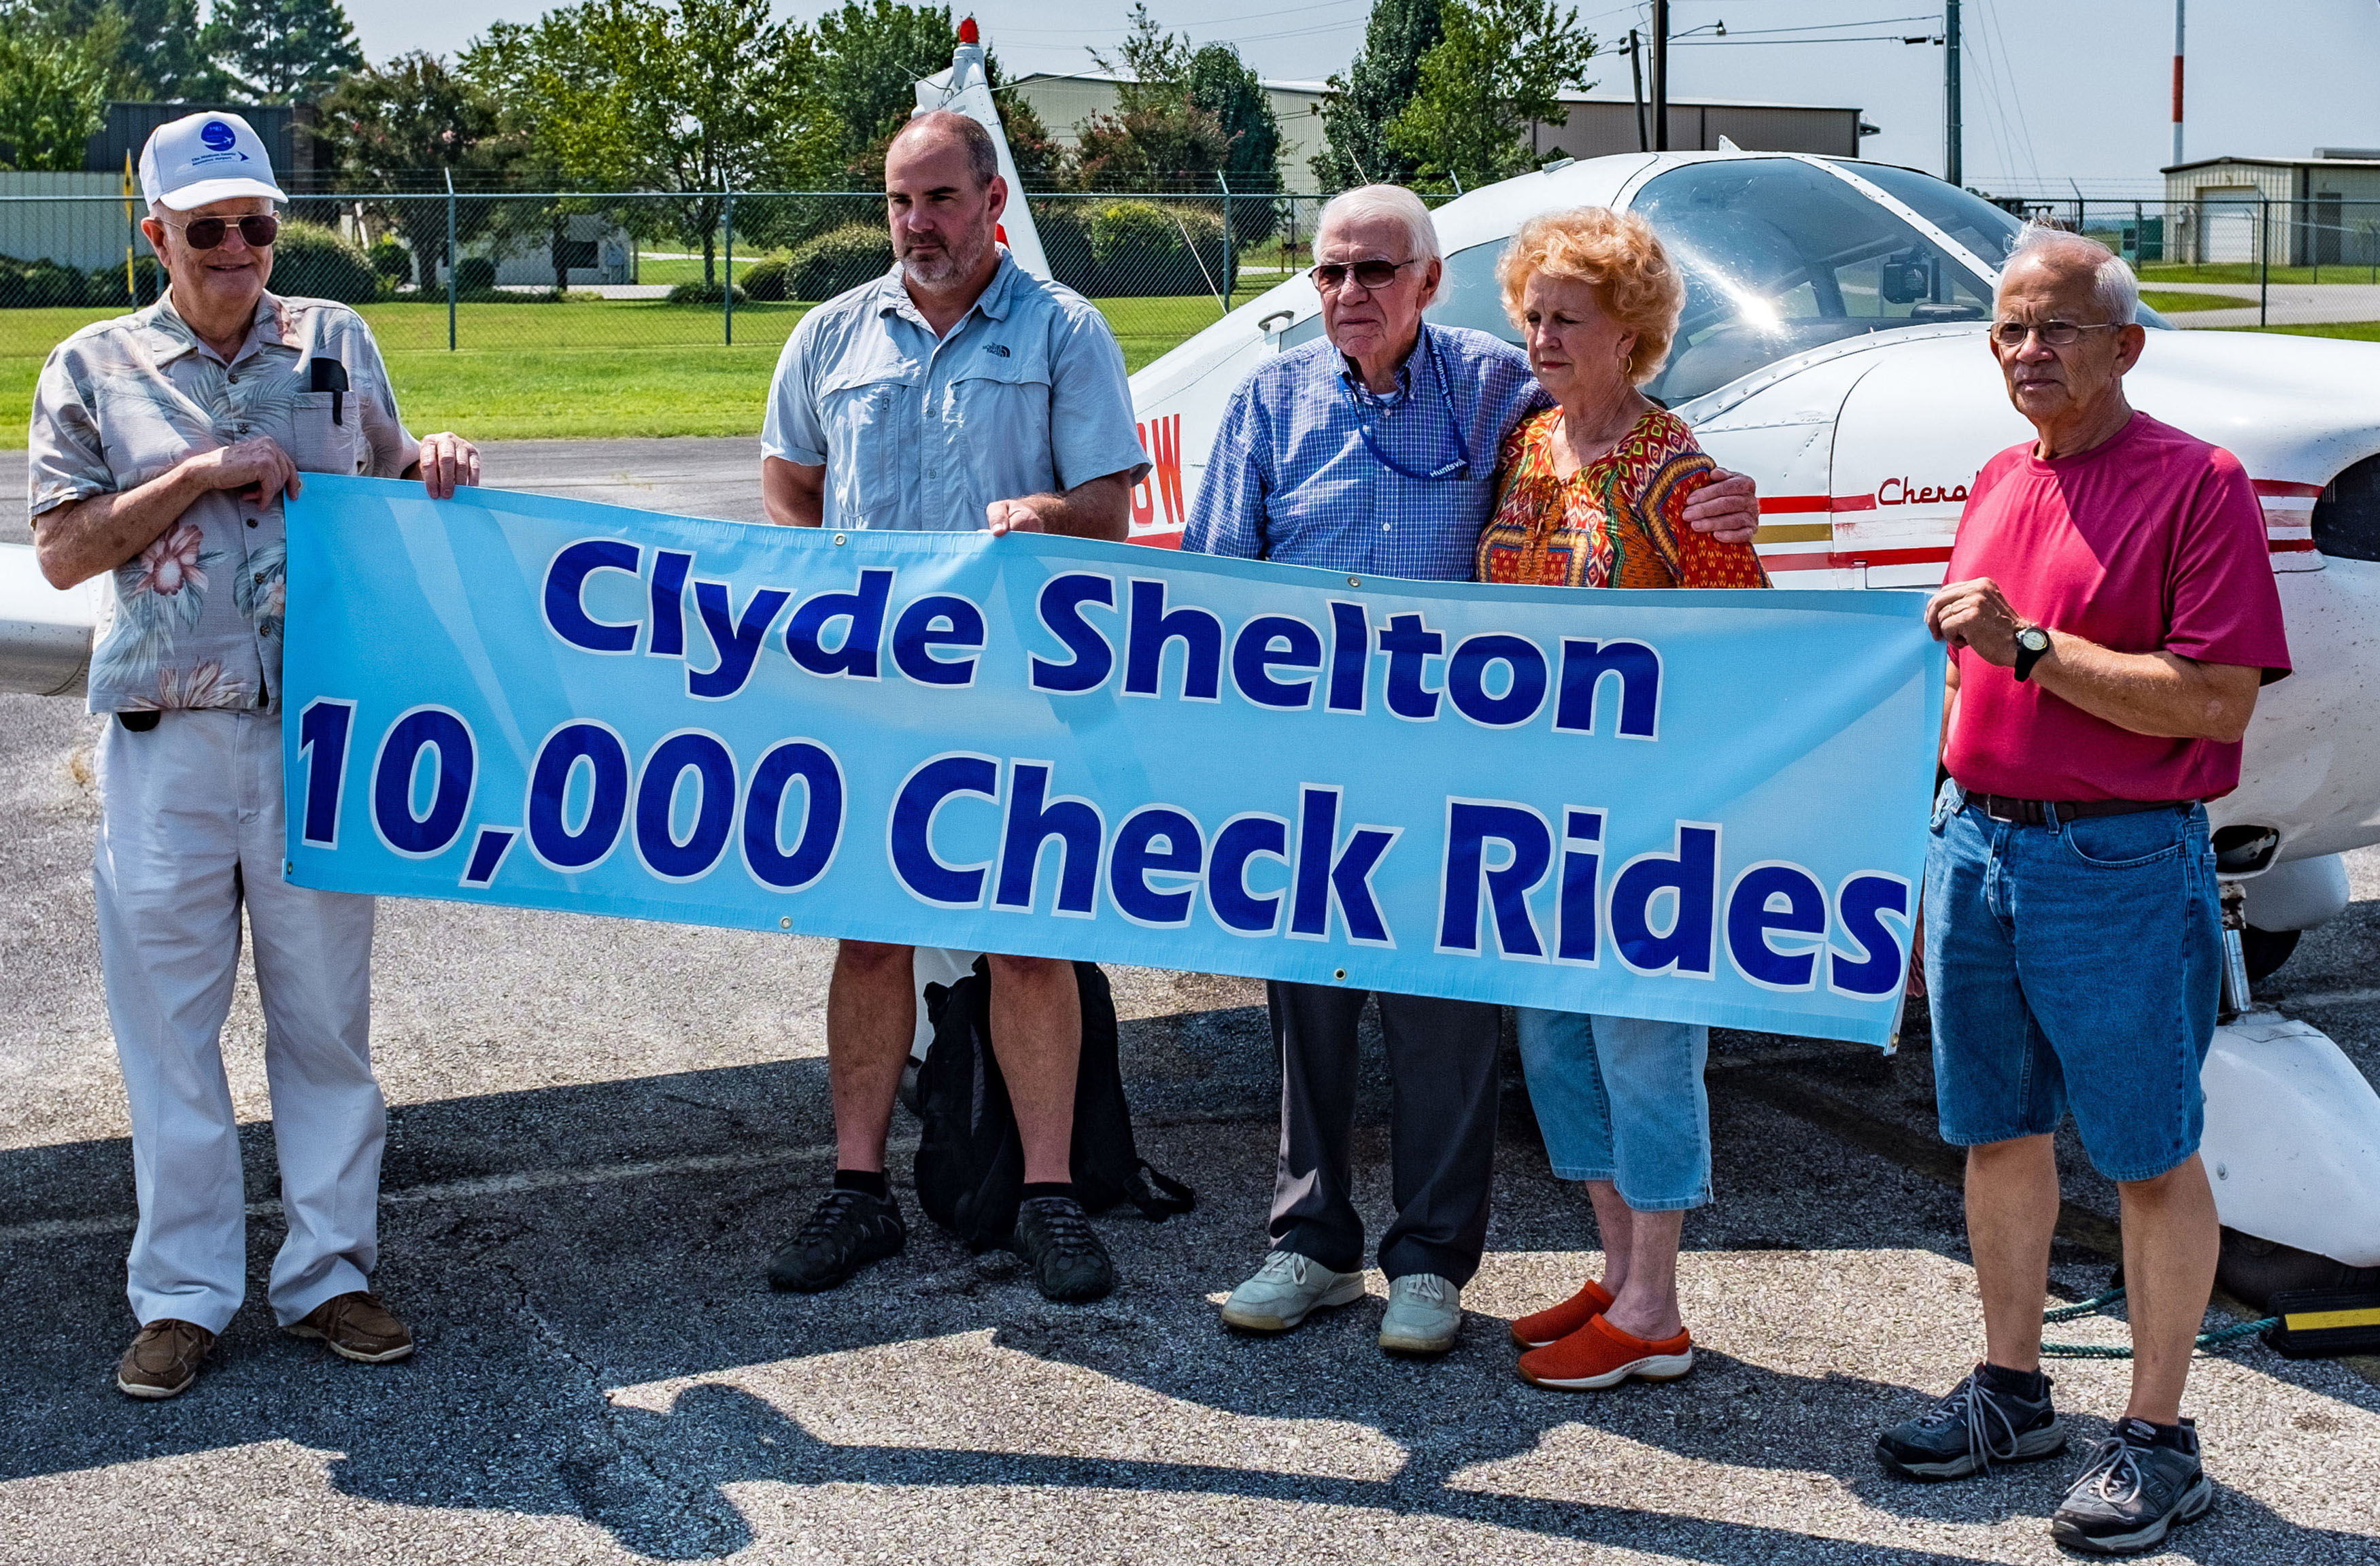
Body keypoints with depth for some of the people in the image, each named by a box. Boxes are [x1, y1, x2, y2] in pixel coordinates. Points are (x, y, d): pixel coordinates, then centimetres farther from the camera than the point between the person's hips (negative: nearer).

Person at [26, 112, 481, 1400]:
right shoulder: (94, 367, 4)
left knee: (326, 1016, 7)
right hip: (164, 737, -1)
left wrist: (434, 465, -3)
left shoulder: (336, 345, 9)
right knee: (168, 1024, 4)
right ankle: (183, 1295, 15)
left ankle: (327, 1272, 18)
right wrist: (205, 472, -11)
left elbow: (383, 494, 19)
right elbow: (63, 552, -2)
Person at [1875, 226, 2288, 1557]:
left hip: (2122, 861, -7)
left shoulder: (2197, 484, -10)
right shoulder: (2001, 483, 13)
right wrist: (1954, 794, 14)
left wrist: (2031, 645, -20)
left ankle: (2160, 1439, 13)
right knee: (1997, 1131, 14)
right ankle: (2012, 1392, 28)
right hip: (1978, 842, 7)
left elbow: (2217, 701, -18)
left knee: (2151, 1156, 2)